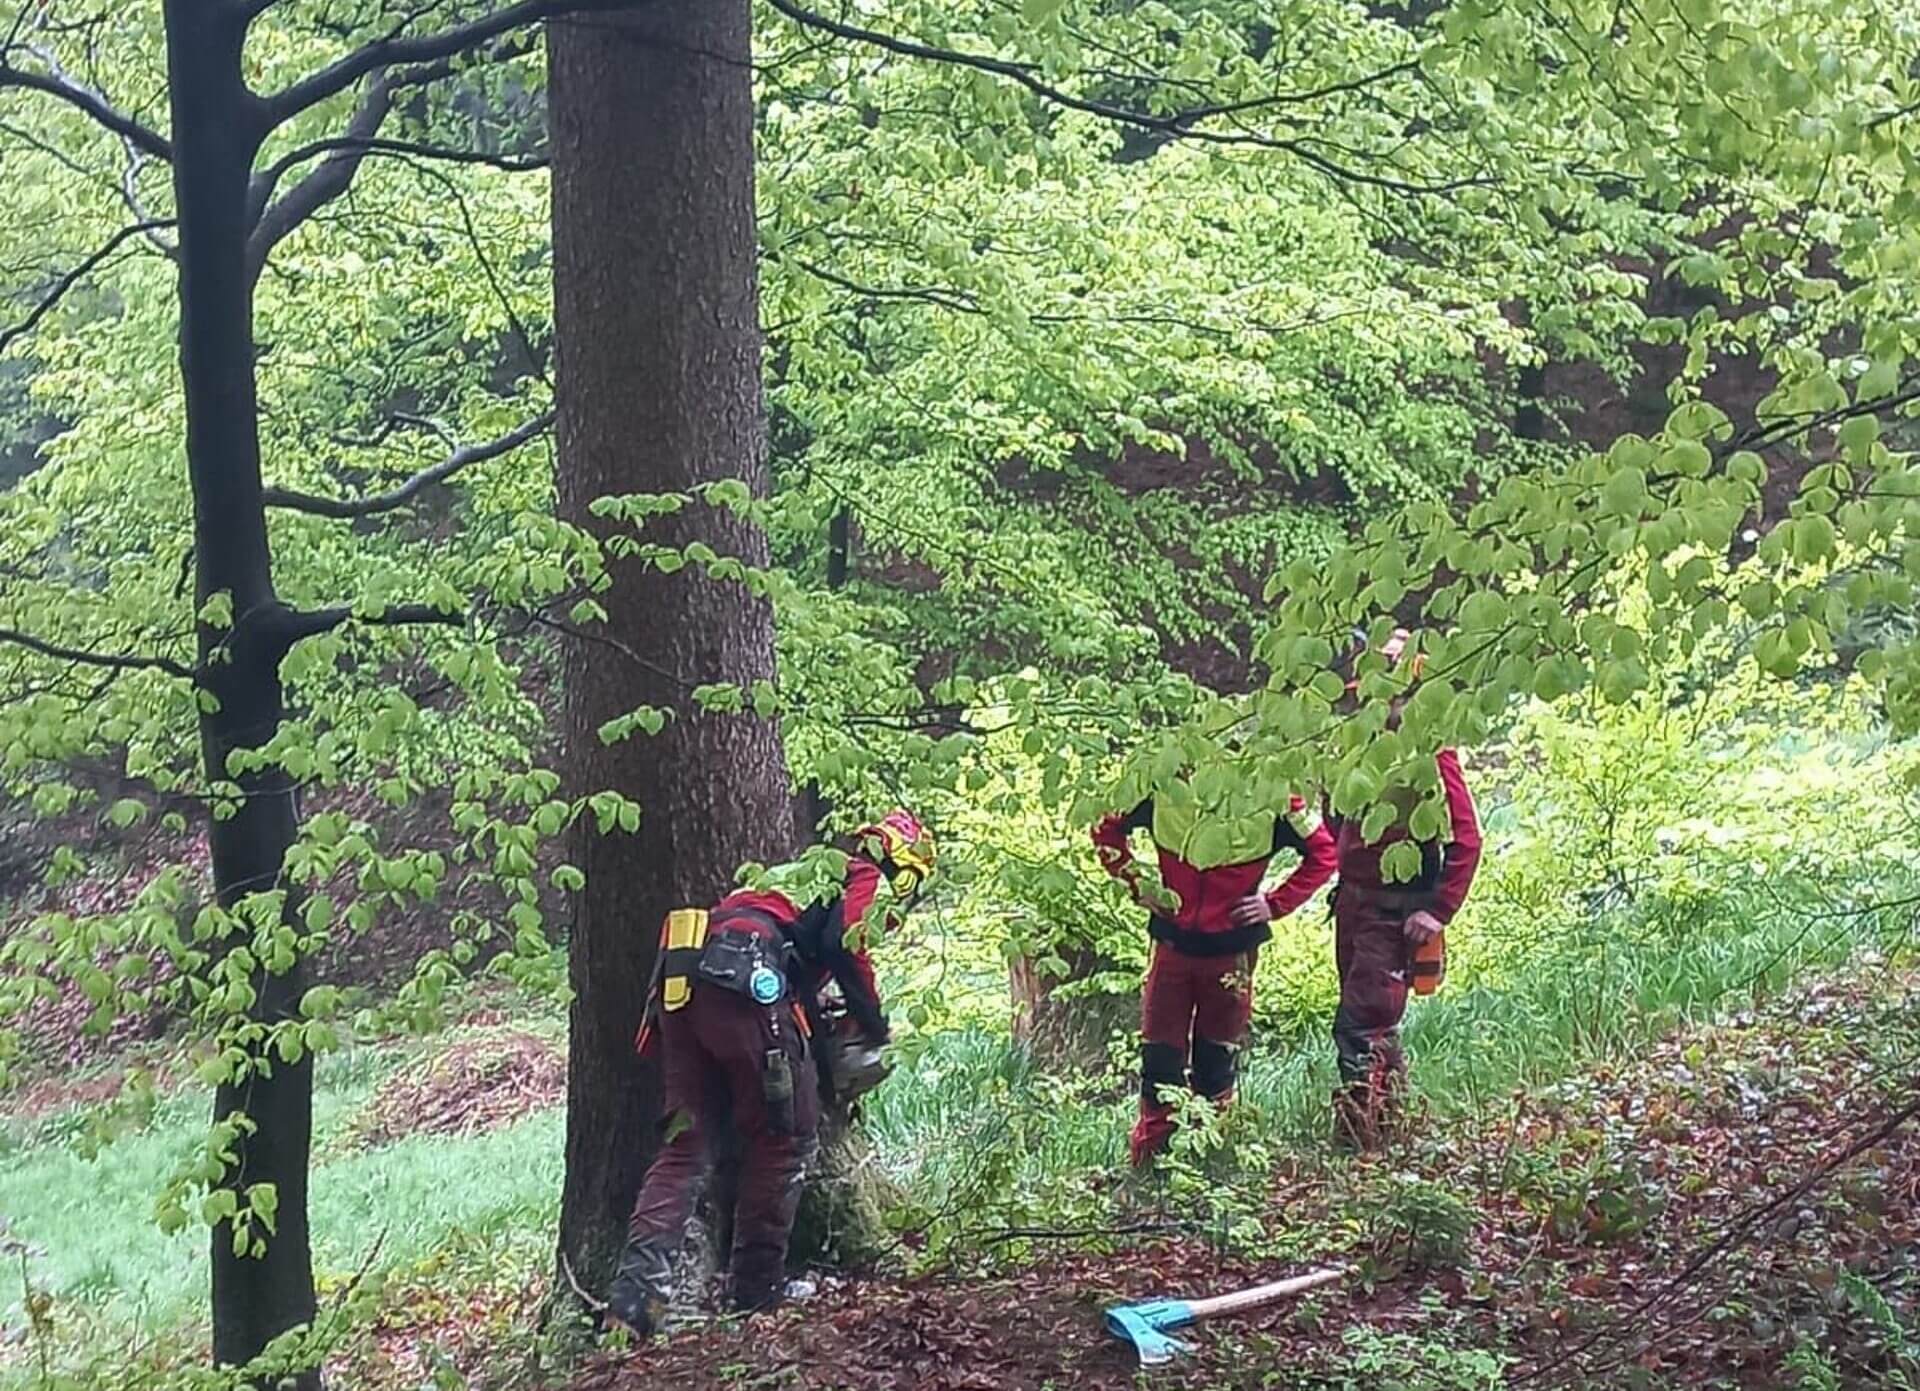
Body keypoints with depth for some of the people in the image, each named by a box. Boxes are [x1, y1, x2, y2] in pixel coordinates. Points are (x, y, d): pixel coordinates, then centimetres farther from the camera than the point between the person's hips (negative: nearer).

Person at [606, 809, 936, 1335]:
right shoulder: (865, 879, 14)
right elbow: (843, 943, -4)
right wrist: (875, 1026, 7)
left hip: (681, 979, 8)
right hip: (747, 979, -8)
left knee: (686, 1145, 5)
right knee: (784, 1139, 6)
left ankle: (637, 1285, -10)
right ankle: (758, 1288, 10)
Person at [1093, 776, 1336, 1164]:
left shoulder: (1271, 804, -11)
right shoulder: (1165, 797, -8)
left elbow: (1322, 853, 0)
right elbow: (1106, 830, 8)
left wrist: (1275, 903, -7)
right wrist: (1137, 884, 0)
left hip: (1233, 954, 0)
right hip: (1173, 946, 1)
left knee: (1217, 1060, 11)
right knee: (1160, 1055, 3)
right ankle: (1147, 1159, 14)